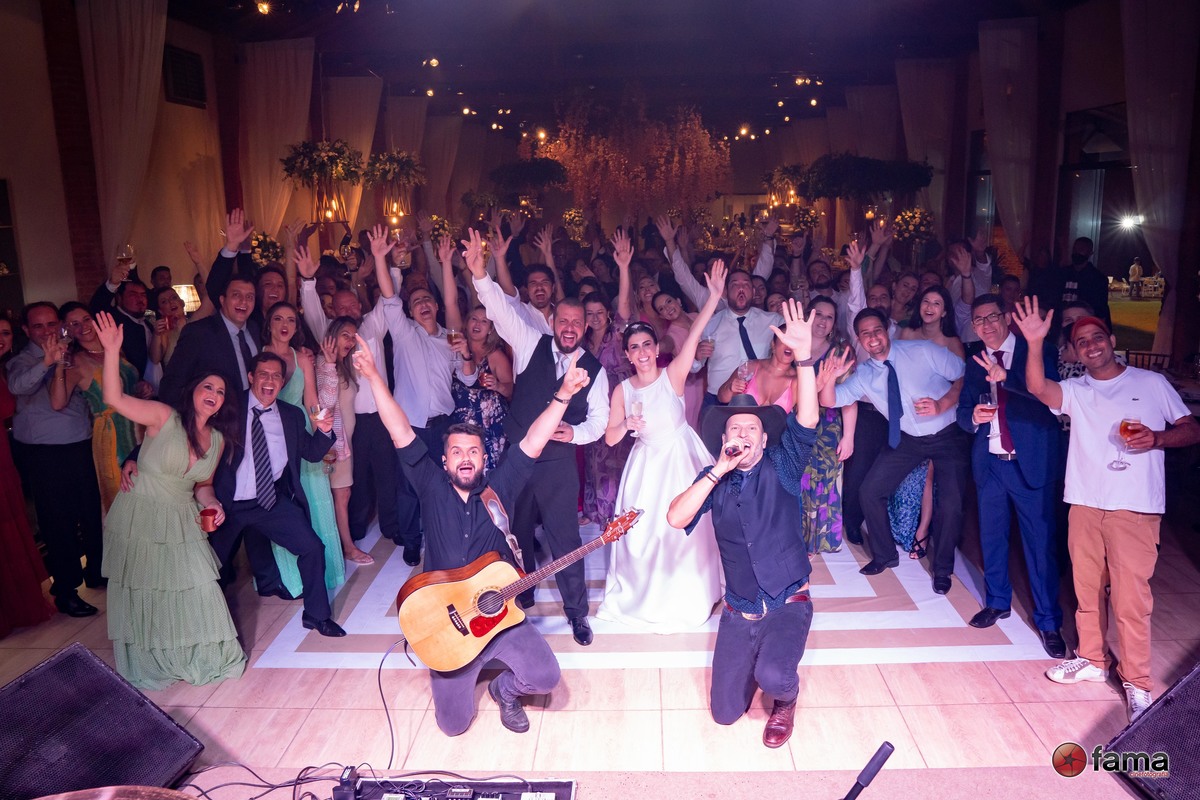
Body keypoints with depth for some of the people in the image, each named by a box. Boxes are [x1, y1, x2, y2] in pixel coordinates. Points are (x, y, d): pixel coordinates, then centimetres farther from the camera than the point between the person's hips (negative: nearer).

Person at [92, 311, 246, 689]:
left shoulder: (218, 439, 3)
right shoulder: (164, 417, -13)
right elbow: (114, 398, -25)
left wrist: (211, 503, -7)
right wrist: (112, 350, -33)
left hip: (182, 522, 4)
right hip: (140, 517, -4)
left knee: (196, 590, 3)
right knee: (142, 594, 9)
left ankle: (201, 656, 24)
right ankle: (148, 663, 30)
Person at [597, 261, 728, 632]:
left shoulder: (673, 375, -12)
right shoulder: (622, 390, -4)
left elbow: (693, 337, -25)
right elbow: (610, 438, -2)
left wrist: (714, 296, -36)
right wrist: (627, 424, -23)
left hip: (681, 458, -2)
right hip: (646, 464, 3)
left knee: (683, 528, 5)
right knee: (642, 529, 8)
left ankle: (684, 599, 30)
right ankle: (645, 595, 35)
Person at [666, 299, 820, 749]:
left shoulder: (780, 466, -5)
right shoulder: (714, 481, 0)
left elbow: (807, 420, -22)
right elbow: (676, 519, -17)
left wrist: (803, 354, -34)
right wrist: (719, 470, -22)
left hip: (788, 604, -3)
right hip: (739, 611, 3)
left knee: (773, 677, -29)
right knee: (725, 712, 4)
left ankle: (785, 700, 9)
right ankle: (755, 660, 35)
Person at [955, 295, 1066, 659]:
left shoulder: (1038, 353, -5)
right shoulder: (976, 363, 9)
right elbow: (963, 411, 8)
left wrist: (1006, 379, -34)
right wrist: (973, 417, -16)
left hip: (1031, 462, -4)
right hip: (989, 462, 5)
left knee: (1040, 542, -1)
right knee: (992, 536, 16)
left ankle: (1048, 620, 12)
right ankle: (997, 602, 34)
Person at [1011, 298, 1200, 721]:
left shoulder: (1152, 383, 5)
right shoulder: (1075, 390, 8)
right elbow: (1037, 388, -13)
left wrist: (1157, 438, -14)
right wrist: (1034, 343, -28)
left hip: (1135, 508, -3)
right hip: (1085, 504, 3)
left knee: (1130, 597, -5)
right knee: (1087, 587, 13)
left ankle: (1137, 683, 8)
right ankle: (1092, 660, 29)